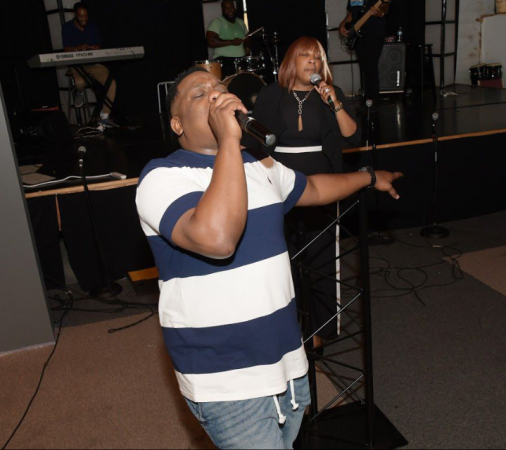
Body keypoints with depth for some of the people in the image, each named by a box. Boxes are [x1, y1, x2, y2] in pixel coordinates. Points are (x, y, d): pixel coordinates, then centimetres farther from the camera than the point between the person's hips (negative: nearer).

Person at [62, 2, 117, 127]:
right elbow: (66, 49, -6)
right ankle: (80, 93, 7)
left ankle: (105, 116, -16)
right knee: (80, 82, -37)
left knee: (112, 83, -23)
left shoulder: (92, 26, 9)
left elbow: (99, 45, 9)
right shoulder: (67, 28, -1)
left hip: (94, 63, 3)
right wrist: (78, 48, -27)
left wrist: (92, 47, -16)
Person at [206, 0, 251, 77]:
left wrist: (246, 46, 5)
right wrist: (231, 42, -18)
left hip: (242, 58, 6)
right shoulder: (217, 22, -5)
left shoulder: (241, 22, 16)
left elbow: (247, 38, 29)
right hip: (224, 59, -6)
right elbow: (210, 41, -16)